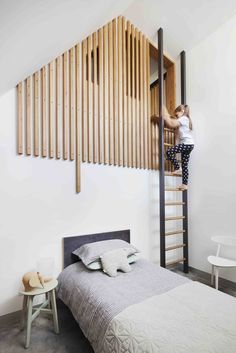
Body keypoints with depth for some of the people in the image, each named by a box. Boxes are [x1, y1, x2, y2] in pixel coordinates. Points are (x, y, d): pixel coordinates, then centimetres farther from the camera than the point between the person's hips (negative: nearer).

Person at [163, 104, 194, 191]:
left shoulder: (183, 119, -9)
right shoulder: (185, 119, 23)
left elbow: (171, 124, -22)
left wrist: (164, 112, -16)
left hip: (187, 144, -10)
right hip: (188, 144, 10)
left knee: (169, 152, -17)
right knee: (185, 165, 9)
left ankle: (178, 169, -6)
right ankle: (185, 184, 12)